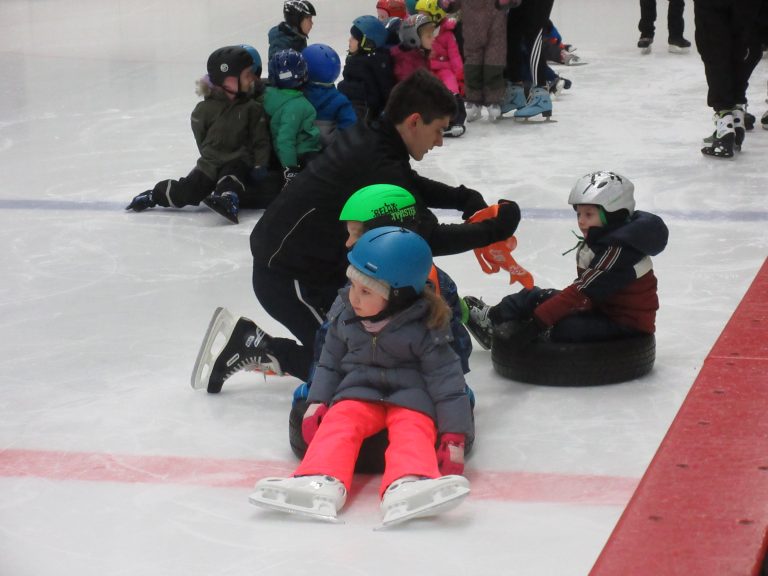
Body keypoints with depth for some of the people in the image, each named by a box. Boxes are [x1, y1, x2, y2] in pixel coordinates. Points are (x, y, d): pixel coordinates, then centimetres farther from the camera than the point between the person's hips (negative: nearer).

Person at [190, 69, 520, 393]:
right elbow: (427, 239, -25)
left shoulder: (368, 138, 0)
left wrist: (465, 199, 3)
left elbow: (414, 187, 19)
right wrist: (492, 231, -15)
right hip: (286, 278, -9)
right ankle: (256, 346, 1)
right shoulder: (378, 166, -27)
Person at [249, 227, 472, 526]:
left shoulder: (425, 330, -15)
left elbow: (446, 379, -14)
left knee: (412, 431, -33)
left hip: (411, 394, -4)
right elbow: (330, 363, 11)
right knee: (338, 423, -26)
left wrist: (453, 437, -19)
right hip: (358, 390, 4)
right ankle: (320, 481, -51)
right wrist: (317, 402, -2)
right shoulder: (344, 314, 0)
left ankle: (409, 485, -62)